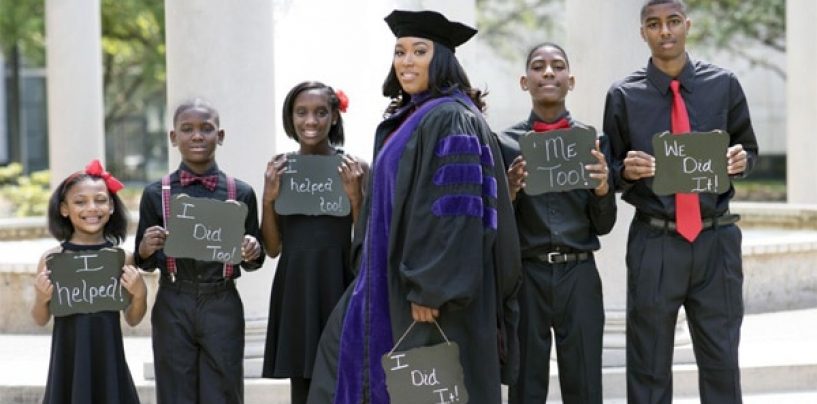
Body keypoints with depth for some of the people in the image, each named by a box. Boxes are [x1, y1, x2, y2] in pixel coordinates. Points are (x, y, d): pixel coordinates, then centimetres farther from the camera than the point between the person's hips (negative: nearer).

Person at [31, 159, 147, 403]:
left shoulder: (123, 258, -2)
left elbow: (133, 320, 7)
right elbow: (41, 321, 4)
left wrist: (140, 295, -11)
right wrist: (41, 299, -14)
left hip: (108, 359, 1)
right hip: (68, 360, -1)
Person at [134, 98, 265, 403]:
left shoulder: (241, 193, 2)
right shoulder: (156, 193, 2)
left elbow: (252, 262, 10)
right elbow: (145, 262, 7)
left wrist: (253, 253, -13)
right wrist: (146, 249, -15)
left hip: (223, 308, 0)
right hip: (173, 309, 0)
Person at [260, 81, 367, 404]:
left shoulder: (354, 168, -1)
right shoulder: (279, 169, 7)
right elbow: (273, 248, 8)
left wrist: (355, 196, -14)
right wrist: (268, 199, -5)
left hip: (339, 287, -3)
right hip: (296, 290, 3)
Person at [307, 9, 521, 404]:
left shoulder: (452, 120, -15)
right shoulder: (406, 119, 15)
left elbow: (454, 211, -21)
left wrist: (429, 288, -24)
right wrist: (371, 273, 17)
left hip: (435, 287, -10)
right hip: (393, 282, 10)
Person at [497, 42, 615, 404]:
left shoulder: (592, 140, 5)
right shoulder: (505, 143, 4)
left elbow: (603, 226, 6)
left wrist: (603, 188, -14)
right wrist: (510, 191, -16)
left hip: (579, 276, 0)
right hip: (526, 276, 0)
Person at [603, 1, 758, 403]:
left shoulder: (723, 84, 4)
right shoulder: (624, 96, 0)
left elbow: (750, 150, 14)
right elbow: (611, 172, 7)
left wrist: (740, 160, -9)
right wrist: (626, 170, -16)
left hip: (716, 240, 1)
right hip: (653, 245, -1)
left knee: (721, 360, 7)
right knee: (649, 368, 5)